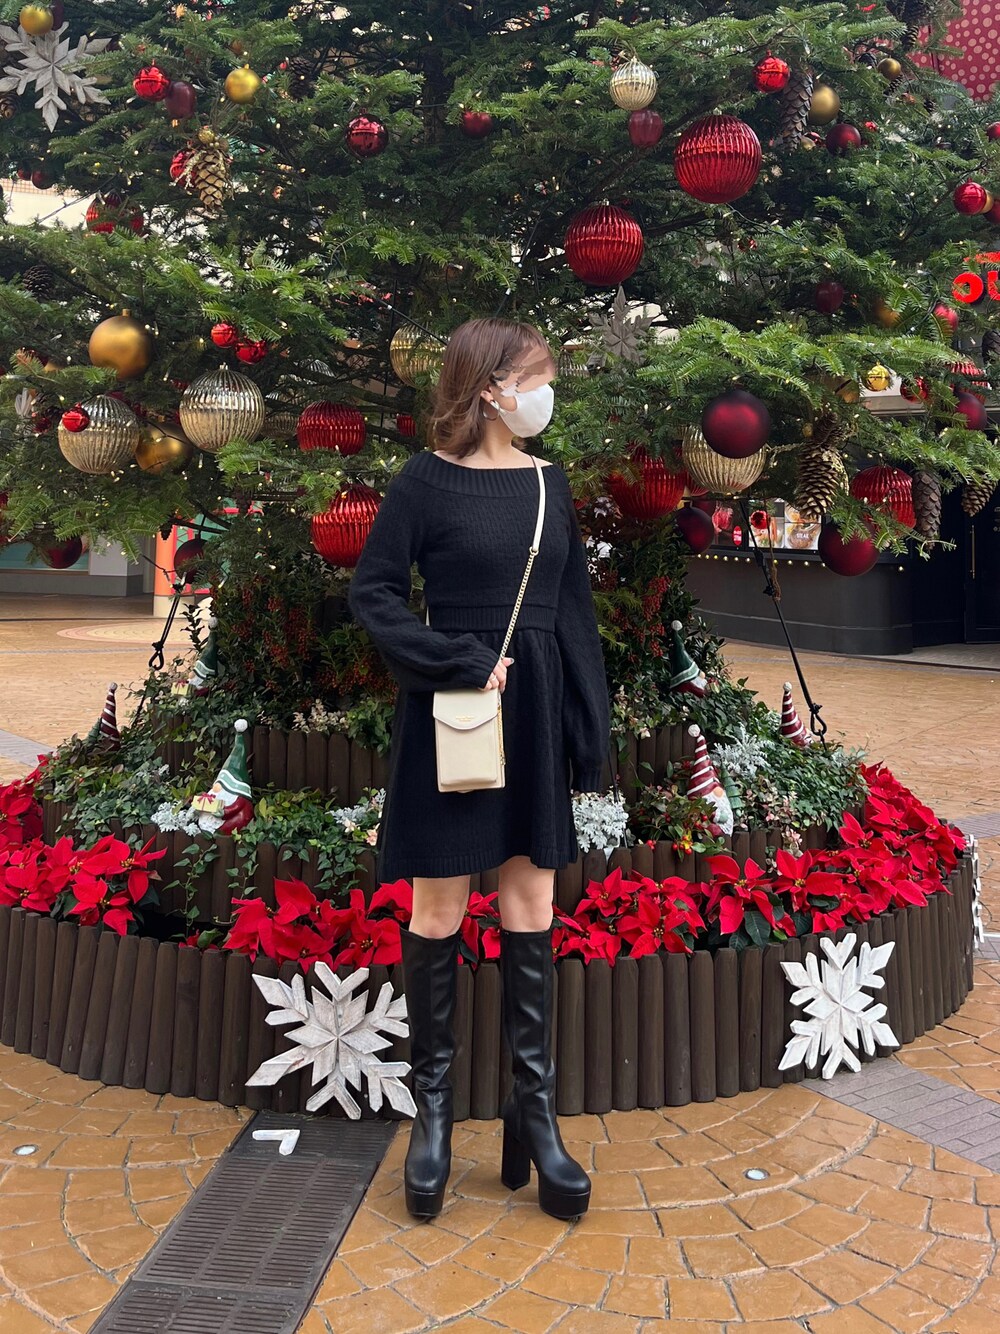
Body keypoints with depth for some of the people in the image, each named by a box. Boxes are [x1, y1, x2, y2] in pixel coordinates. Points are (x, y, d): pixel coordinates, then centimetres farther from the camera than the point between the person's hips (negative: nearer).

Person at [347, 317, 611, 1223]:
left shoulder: (550, 484, 9)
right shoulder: (427, 481, -5)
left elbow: (576, 612, 10)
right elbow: (372, 593, -6)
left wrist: (589, 732, 6)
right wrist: (462, 661, -16)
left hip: (535, 715, 4)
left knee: (530, 911, 6)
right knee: (439, 911, 3)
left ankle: (534, 1109, 15)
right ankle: (433, 1106, 18)